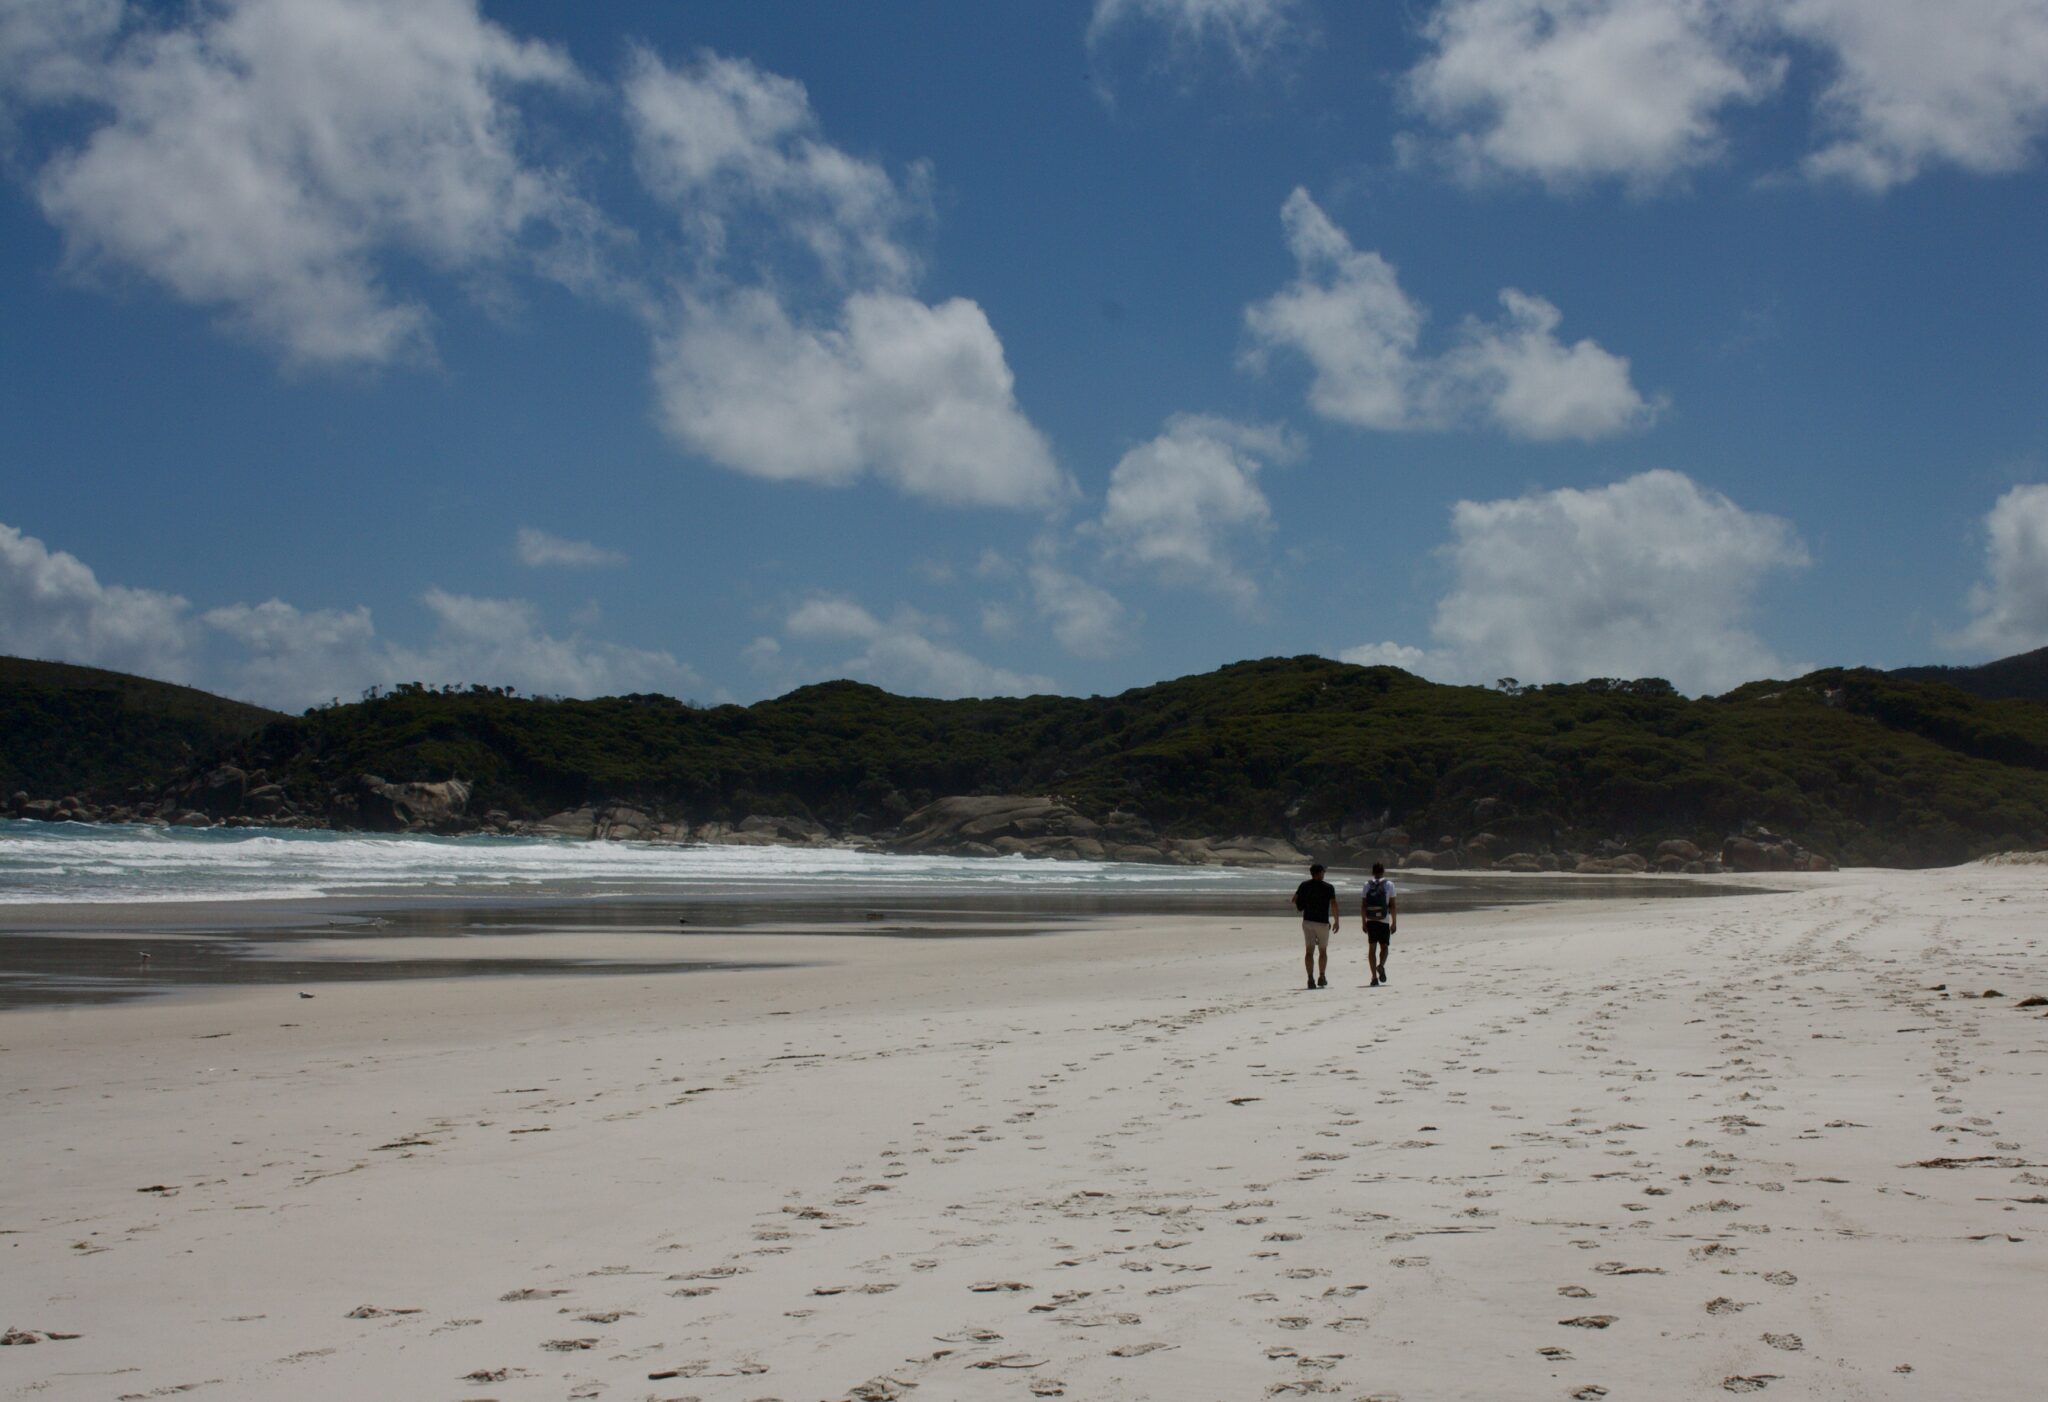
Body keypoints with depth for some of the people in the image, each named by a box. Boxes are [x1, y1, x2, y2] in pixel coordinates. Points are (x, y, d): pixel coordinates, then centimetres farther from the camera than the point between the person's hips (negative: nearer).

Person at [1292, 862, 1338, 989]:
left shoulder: (1304, 886, 3)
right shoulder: (1328, 887, -4)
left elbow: (1294, 901, 8)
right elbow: (1334, 904, -12)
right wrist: (1336, 921, -4)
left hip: (1307, 921, 2)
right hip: (1323, 922, -2)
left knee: (1309, 951, -1)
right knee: (1323, 951, 15)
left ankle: (1311, 978, -12)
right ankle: (1322, 977, 18)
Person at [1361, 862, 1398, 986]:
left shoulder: (1367, 885, 4)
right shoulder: (1389, 885, -1)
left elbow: (1363, 906, 3)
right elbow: (1393, 905, -4)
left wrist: (1363, 922, 9)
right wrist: (1394, 922, 2)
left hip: (1370, 921, 1)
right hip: (1384, 920, -1)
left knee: (1372, 948, 6)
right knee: (1384, 946, 11)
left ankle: (1374, 977, 1)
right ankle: (1381, 965, -18)